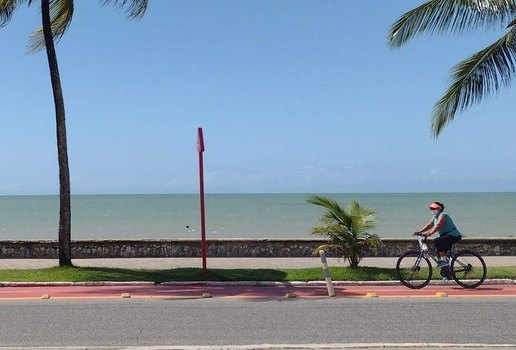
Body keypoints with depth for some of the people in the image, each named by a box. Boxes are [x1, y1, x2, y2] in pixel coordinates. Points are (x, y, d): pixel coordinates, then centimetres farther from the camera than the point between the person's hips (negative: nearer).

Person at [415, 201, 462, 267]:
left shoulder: (442, 215, -16)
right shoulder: (435, 217, 13)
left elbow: (438, 226, -30)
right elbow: (429, 225, 10)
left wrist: (429, 233, -40)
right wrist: (419, 231, -2)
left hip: (454, 236, -10)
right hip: (447, 236, 10)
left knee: (436, 241, -26)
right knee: (439, 251, 11)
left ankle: (444, 260, -20)